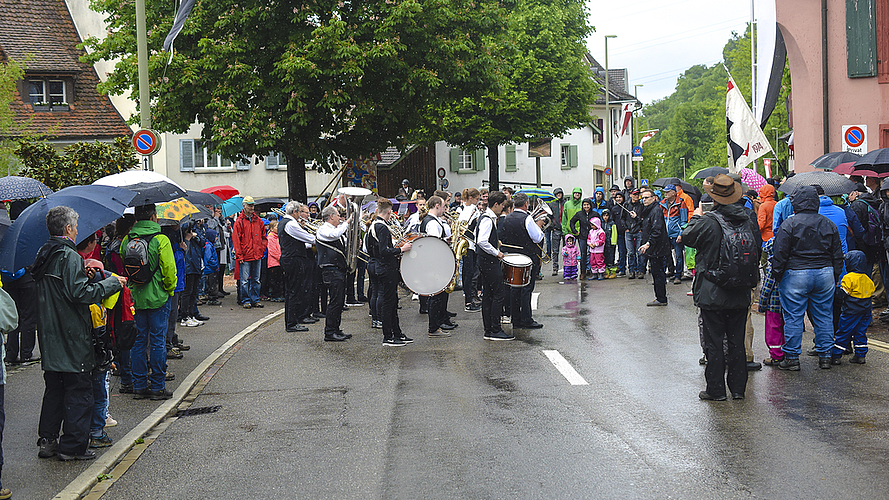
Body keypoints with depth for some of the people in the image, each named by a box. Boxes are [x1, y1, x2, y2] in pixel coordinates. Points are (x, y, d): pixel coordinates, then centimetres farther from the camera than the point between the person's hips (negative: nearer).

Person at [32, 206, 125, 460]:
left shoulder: (45, 254, 11)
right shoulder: (69, 256, -17)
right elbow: (80, 293, -23)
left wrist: (83, 274, 14)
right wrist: (112, 283, -14)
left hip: (50, 335, 9)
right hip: (72, 337, -9)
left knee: (54, 388, 17)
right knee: (79, 390, 0)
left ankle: (47, 440, 20)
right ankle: (73, 446, 3)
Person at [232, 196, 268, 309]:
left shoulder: (258, 220, 10)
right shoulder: (239, 221, -3)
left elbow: (264, 236, 18)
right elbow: (235, 239, -5)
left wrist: (262, 248, 4)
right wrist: (239, 256, -10)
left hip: (257, 255, 4)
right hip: (245, 256, -4)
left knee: (256, 279, 10)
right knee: (245, 280, -1)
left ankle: (255, 299, 16)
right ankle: (246, 300, 5)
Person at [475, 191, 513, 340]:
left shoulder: (485, 218, 14)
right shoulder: (488, 220, -18)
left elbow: (479, 235, 27)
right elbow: (481, 242, -27)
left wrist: (495, 241, 20)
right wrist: (496, 252, -18)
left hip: (485, 262, 11)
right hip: (489, 262, -11)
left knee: (488, 295, 11)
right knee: (499, 293, -8)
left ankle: (488, 330, 15)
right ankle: (495, 330, -7)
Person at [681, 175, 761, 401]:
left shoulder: (708, 221, -16)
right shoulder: (749, 221, 2)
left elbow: (687, 237, -1)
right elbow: (757, 251, 12)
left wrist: (696, 217, 13)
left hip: (712, 295, -5)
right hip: (741, 296, 5)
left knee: (714, 341, 2)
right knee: (737, 340, 12)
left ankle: (716, 389, 6)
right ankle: (738, 388, 18)